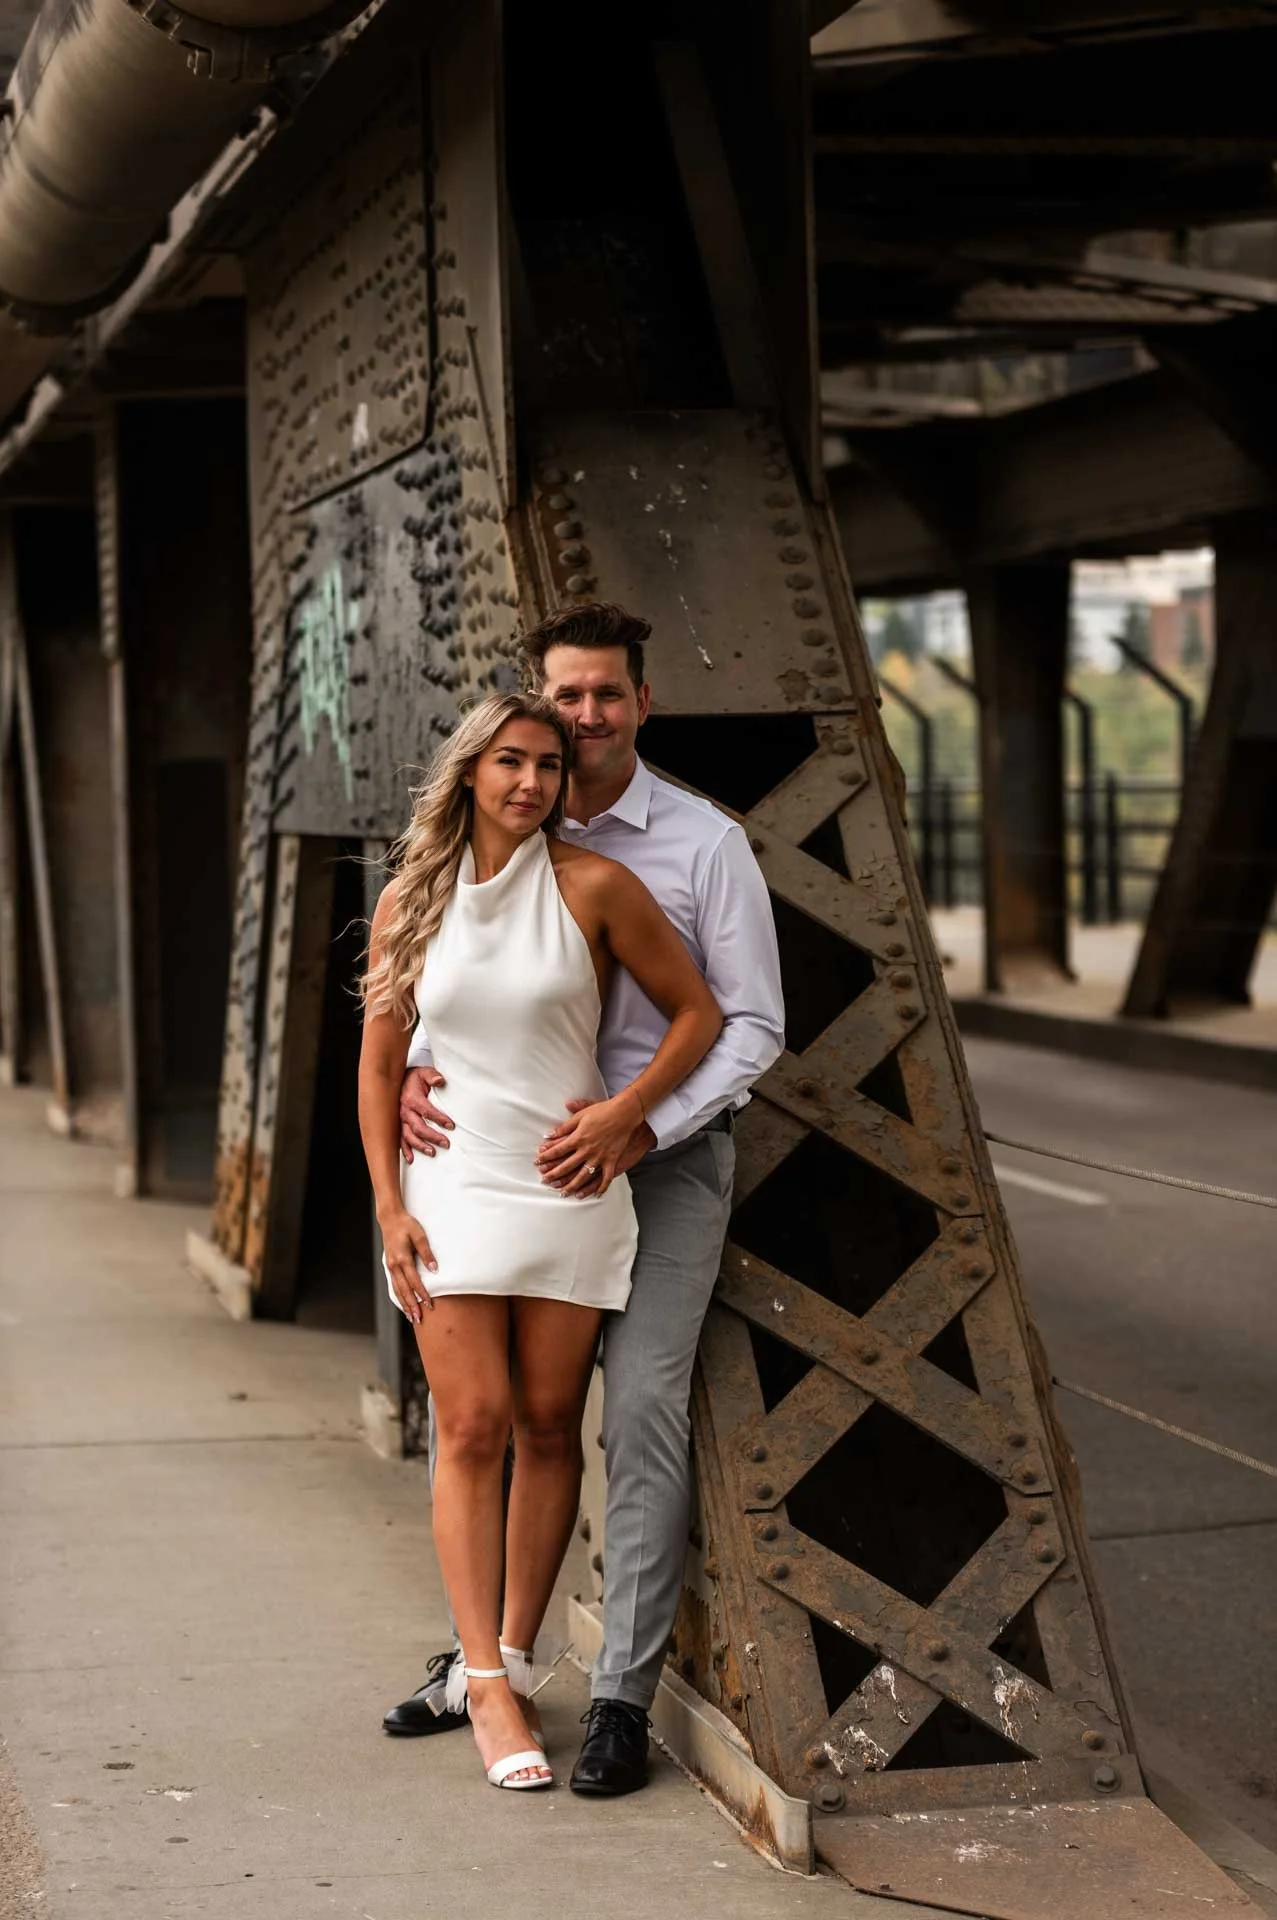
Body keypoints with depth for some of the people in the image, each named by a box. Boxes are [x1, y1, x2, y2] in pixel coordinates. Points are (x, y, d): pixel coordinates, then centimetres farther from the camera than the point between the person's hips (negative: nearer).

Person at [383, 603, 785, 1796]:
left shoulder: (702, 845, -5)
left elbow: (752, 1026, -6)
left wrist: (640, 1129, -19)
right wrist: (414, 1073, -10)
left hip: (667, 1158, -4)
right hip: (533, 1159, 4)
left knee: (644, 1405, -12)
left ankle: (625, 1696, -5)